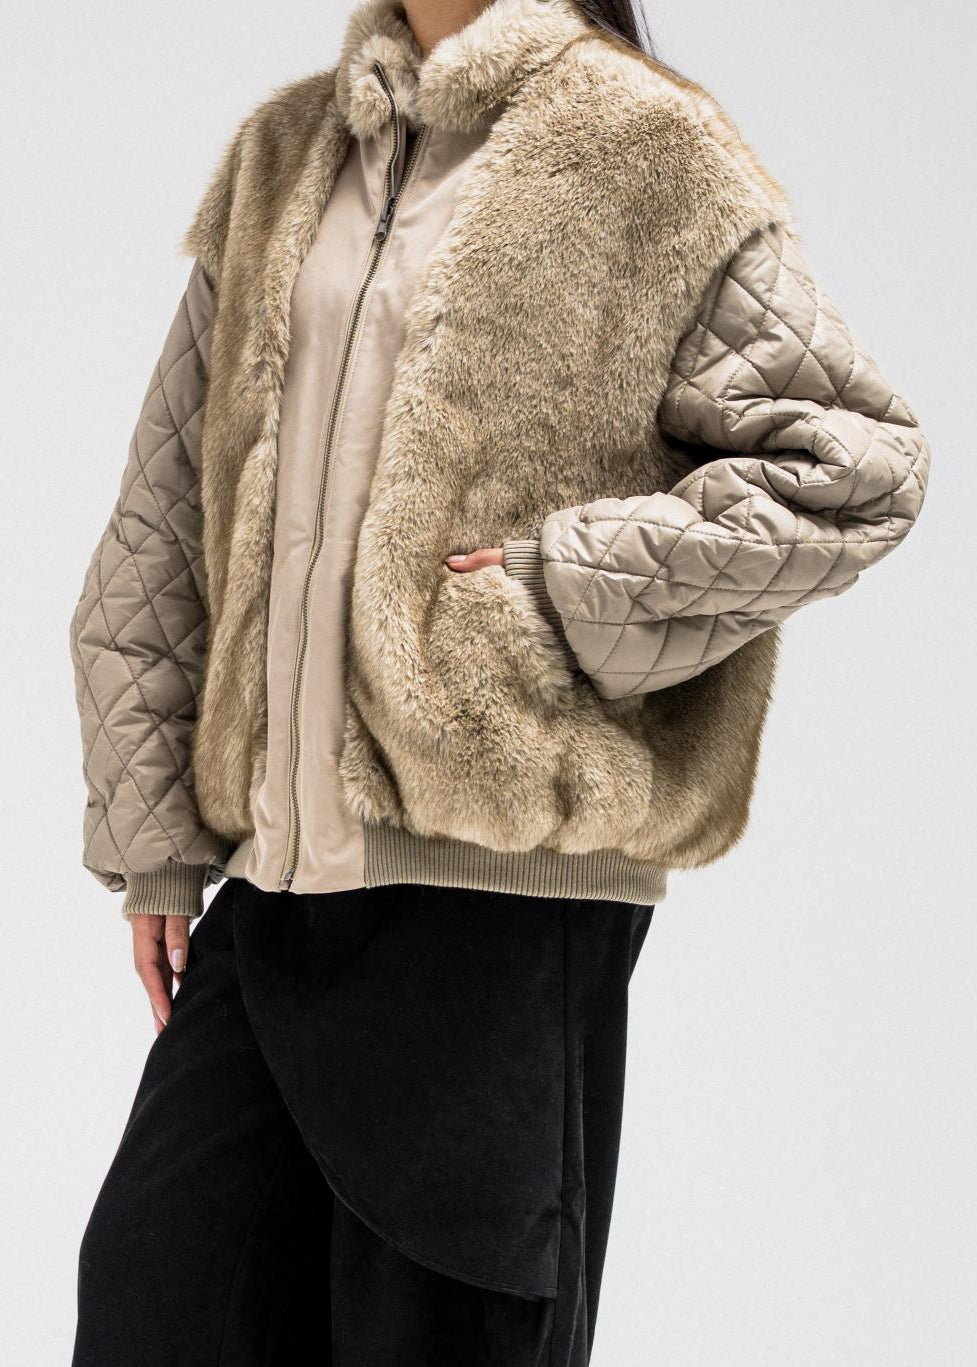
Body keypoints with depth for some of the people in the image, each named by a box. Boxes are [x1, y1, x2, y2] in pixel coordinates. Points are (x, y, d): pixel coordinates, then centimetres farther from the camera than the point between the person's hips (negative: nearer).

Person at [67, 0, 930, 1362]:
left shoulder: (648, 156, -2)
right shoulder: (283, 159, 15)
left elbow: (859, 464, -4)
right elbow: (165, 521, 15)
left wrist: (560, 590, -11)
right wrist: (148, 836, 10)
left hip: (504, 885, -6)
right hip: (279, 878, 6)